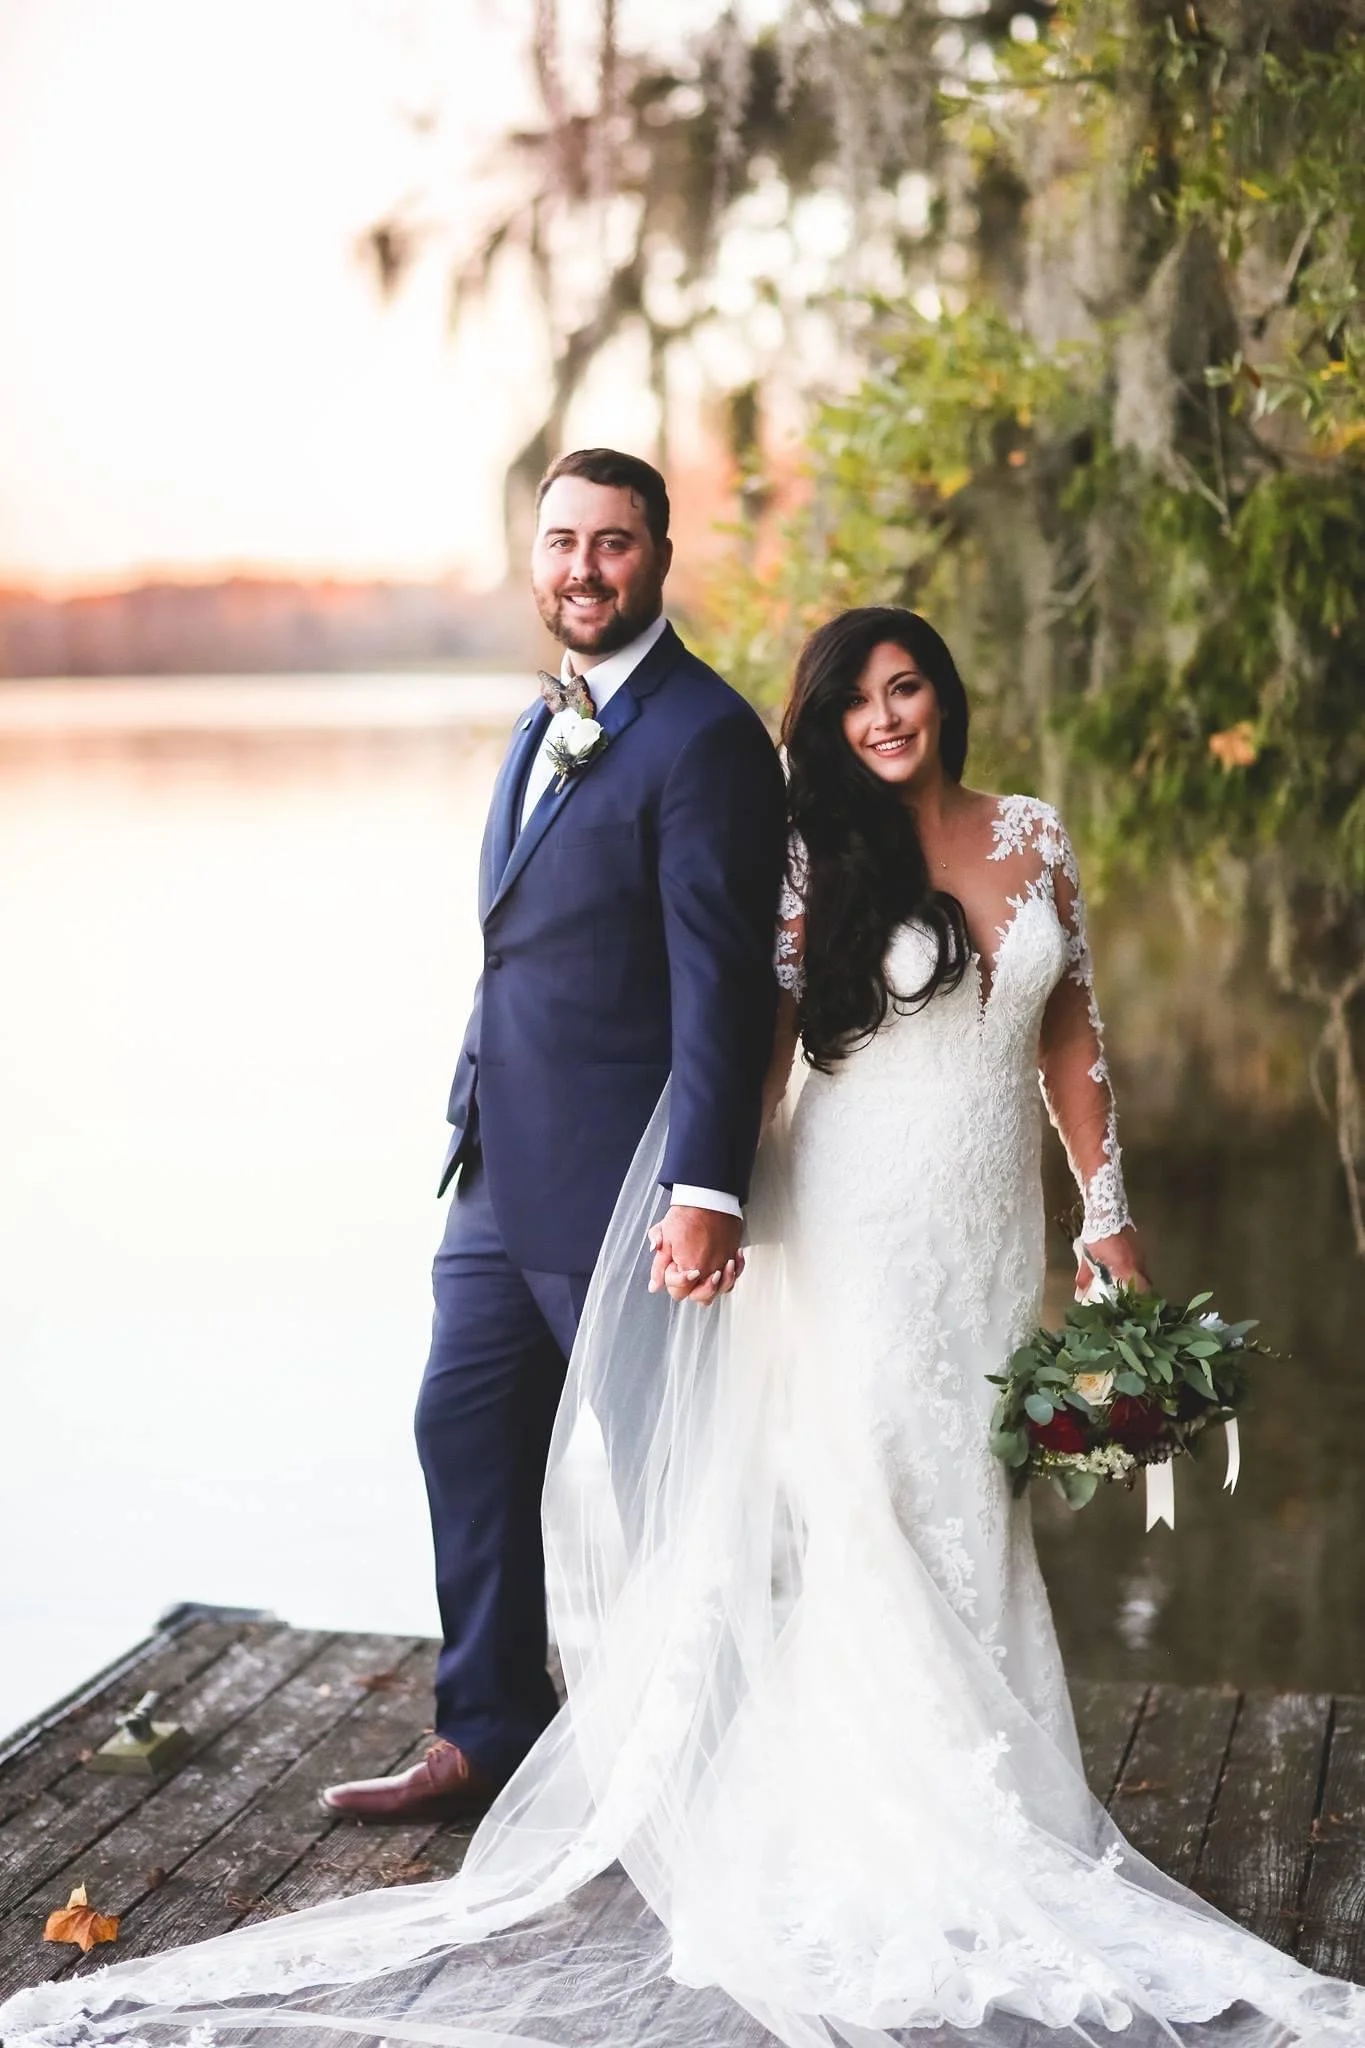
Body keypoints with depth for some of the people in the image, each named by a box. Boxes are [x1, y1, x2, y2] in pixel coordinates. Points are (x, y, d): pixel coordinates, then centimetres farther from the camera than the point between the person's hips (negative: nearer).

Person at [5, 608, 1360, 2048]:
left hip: (992, 1233, 4)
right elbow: (758, 1047, -10)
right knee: (863, 1499, -7)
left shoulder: (1033, 838, 8)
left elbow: (1069, 1032, 12)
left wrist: (1107, 1212, 11)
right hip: (855, 1231, -4)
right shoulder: (817, 861, -4)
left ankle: (989, 1796, 21)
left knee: (974, 1510, 10)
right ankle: (883, 1815, 3)